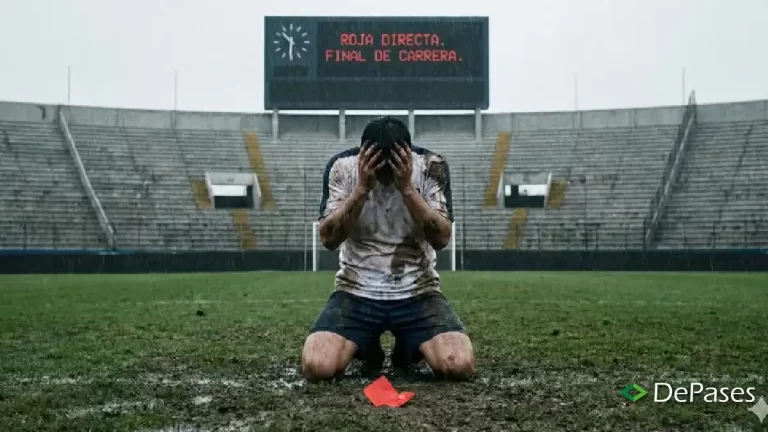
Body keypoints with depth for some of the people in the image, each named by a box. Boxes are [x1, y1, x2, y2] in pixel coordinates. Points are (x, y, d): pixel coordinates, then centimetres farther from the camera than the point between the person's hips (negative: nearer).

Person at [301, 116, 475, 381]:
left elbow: (441, 238, -13)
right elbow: (328, 239, -12)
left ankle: (408, 349, 13)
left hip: (418, 293, 0)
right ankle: (368, 349, 12)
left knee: (460, 366, -23)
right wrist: (362, 188, -23)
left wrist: (407, 187, -24)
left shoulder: (432, 167, -7)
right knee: (317, 367, -25)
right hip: (356, 292, 0)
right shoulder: (341, 167, -7)